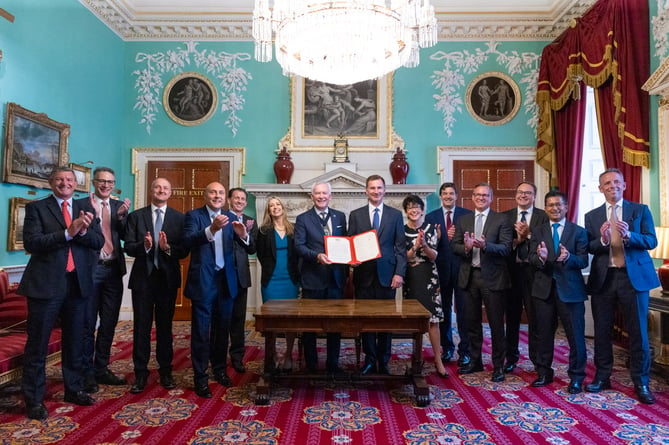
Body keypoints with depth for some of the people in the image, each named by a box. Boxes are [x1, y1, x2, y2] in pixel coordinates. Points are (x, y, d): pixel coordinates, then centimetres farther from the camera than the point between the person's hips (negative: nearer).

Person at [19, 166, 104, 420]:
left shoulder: (86, 207, 9)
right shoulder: (36, 208, -1)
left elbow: (99, 242, 1)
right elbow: (31, 242, -14)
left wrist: (83, 231, -19)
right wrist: (68, 233, -23)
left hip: (78, 283, 4)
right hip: (45, 283, -3)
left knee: (75, 341, 15)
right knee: (38, 344, 5)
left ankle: (74, 389, 29)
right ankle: (34, 399, 18)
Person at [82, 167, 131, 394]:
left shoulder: (119, 206, 9)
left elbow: (125, 236, 1)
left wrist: (122, 215, -13)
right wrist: (93, 212, -22)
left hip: (113, 270, 4)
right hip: (90, 268, -4)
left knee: (109, 323, 12)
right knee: (88, 323, 4)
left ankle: (101, 369, 25)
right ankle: (87, 373, 17)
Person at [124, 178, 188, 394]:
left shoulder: (179, 218, 2)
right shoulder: (136, 216, 4)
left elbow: (184, 250, -4)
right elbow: (128, 246, -4)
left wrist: (168, 248, -23)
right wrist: (144, 246, -23)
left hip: (168, 278, 0)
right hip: (142, 277, 0)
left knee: (165, 326, 10)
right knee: (141, 326, 6)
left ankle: (165, 371, 22)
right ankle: (141, 373, 18)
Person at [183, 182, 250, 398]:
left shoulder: (231, 217, 7)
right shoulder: (194, 215, -4)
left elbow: (246, 245, -3)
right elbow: (188, 240, -21)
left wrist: (243, 235, -26)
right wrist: (211, 229, -37)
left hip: (226, 279, 4)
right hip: (203, 280, -4)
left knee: (222, 328, 15)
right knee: (201, 330, 2)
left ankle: (220, 369, 31)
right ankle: (200, 378, 13)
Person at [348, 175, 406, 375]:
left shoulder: (395, 215, 7)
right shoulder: (355, 215, 7)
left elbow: (400, 247, 3)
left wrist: (399, 273, -5)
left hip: (387, 275, 0)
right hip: (364, 274, 0)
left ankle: (383, 362, 20)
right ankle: (370, 360, 20)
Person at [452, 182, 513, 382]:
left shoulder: (501, 220, -2)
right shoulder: (463, 220, 10)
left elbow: (506, 248, -12)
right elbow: (455, 246, 5)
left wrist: (485, 246, -28)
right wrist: (466, 247, -16)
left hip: (492, 277, -4)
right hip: (469, 276, 4)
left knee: (496, 324, 4)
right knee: (472, 322, 15)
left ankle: (498, 365, 18)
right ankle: (475, 361, 30)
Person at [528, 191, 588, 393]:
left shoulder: (578, 231, 2)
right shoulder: (537, 231, 7)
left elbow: (583, 261, -7)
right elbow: (531, 258, -4)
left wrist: (568, 257, -28)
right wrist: (541, 257, -27)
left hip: (570, 289, -2)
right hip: (544, 288, 2)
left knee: (576, 335, 5)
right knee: (543, 334, 11)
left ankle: (576, 377, 21)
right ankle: (544, 373, 26)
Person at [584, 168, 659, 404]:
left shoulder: (641, 210, 5)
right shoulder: (592, 216, 7)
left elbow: (652, 241, -5)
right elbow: (589, 248, -1)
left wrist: (629, 236, -23)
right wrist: (603, 240, -21)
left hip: (634, 276, -1)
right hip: (603, 278, 2)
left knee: (638, 331, 3)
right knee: (602, 330, 8)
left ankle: (641, 383, 16)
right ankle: (602, 377, 22)